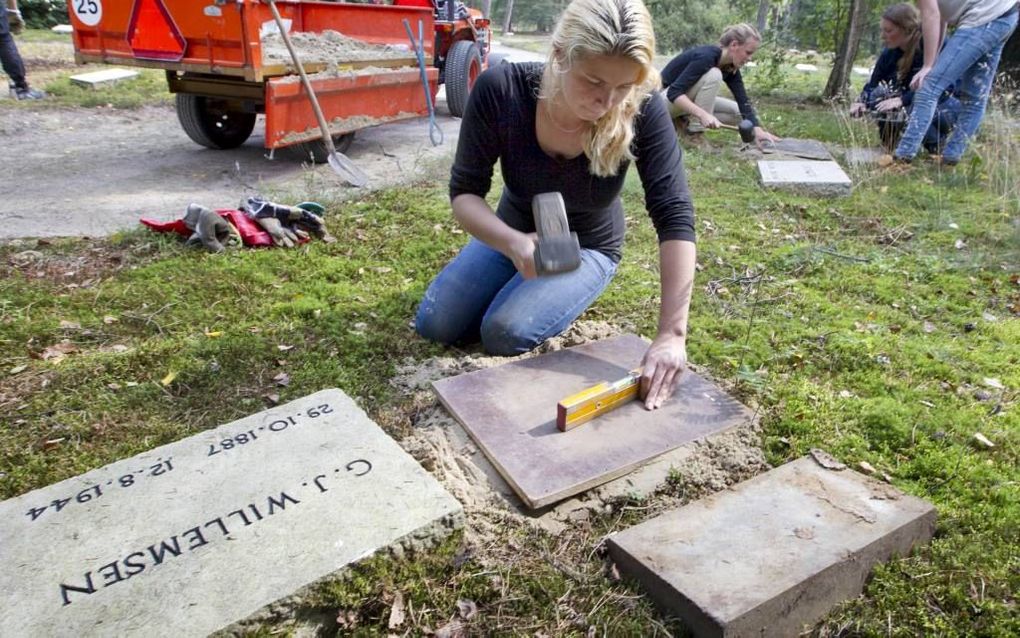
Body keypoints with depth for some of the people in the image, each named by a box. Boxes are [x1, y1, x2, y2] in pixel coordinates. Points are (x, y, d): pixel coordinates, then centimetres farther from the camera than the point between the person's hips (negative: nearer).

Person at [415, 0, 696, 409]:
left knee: (505, 333, -23)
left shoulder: (643, 110, -31)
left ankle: (568, 292, 9)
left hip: (589, 246, -2)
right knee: (433, 325, -5)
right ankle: (519, 281, 20)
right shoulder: (500, 91, -29)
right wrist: (514, 244, -44)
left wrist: (672, 334, -40)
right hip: (514, 234, 2)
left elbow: (675, 218, -32)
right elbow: (464, 192, -23)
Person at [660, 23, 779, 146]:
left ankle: (686, 121, 0)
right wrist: (703, 114, -46)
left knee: (737, 113, -2)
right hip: (667, 98, -8)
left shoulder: (731, 67, -5)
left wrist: (757, 129, -23)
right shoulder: (706, 56, -29)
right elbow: (674, 93, -36)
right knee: (713, 75, -30)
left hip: (689, 98, 8)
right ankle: (695, 132, -23)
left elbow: (743, 100, -9)